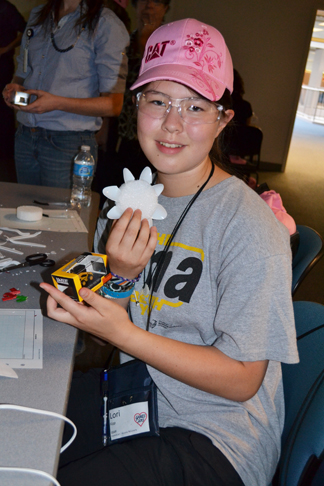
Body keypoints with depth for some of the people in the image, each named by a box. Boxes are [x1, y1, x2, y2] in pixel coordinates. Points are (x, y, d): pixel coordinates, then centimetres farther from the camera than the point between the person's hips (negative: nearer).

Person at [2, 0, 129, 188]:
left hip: (70, 144, -5)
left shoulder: (107, 24, -6)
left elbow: (114, 104, -11)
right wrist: (15, 87, 0)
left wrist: (57, 103, -20)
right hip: (25, 137, 6)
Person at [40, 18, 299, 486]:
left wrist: (123, 334, -24)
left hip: (217, 439, -5)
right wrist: (120, 275, -17)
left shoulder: (249, 226, -20)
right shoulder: (130, 201, 0)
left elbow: (241, 381, -18)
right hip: (136, 392, 6)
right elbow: (108, 317, 6)